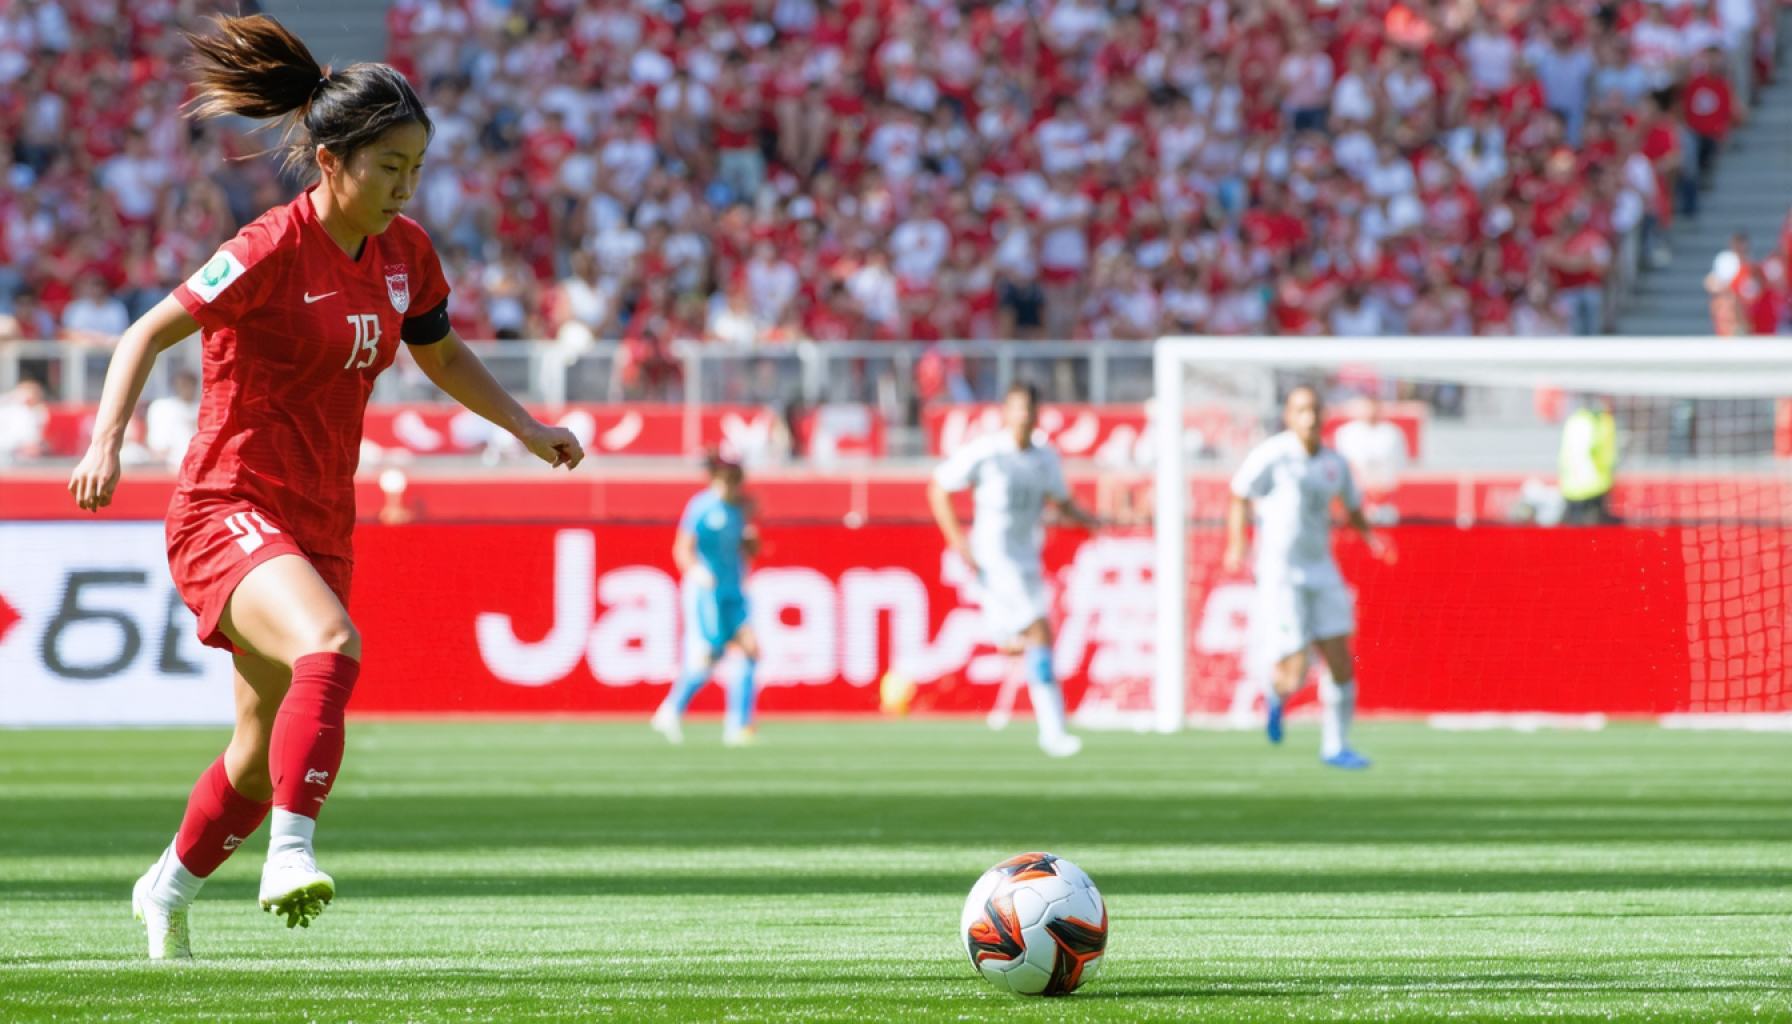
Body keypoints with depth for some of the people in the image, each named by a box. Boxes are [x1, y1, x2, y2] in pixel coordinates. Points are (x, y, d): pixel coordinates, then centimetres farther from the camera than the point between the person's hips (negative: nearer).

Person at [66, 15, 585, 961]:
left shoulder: (404, 251, 4)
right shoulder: (275, 248, -17)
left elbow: (443, 357, 22)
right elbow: (149, 333, -15)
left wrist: (527, 428, 11)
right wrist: (107, 438, -29)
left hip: (320, 521, 7)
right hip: (228, 509, -7)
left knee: (265, 755, 13)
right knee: (331, 644, -36)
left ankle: (167, 890, 37)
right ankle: (291, 854, -37)